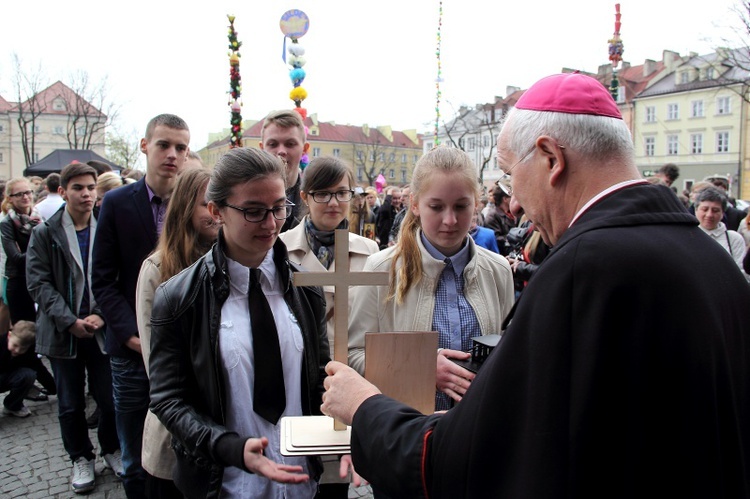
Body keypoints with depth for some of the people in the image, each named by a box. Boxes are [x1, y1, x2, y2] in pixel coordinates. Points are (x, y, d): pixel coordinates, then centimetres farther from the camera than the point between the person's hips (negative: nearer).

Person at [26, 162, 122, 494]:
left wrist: (102, 315, -12)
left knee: (109, 398, 5)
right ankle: (81, 459, 30)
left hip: (102, 328, 0)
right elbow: (39, 283, -6)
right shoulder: (45, 234, -1)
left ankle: (111, 450, 29)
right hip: (63, 332, 0)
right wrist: (70, 321, -14)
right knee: (70, 404, 11)